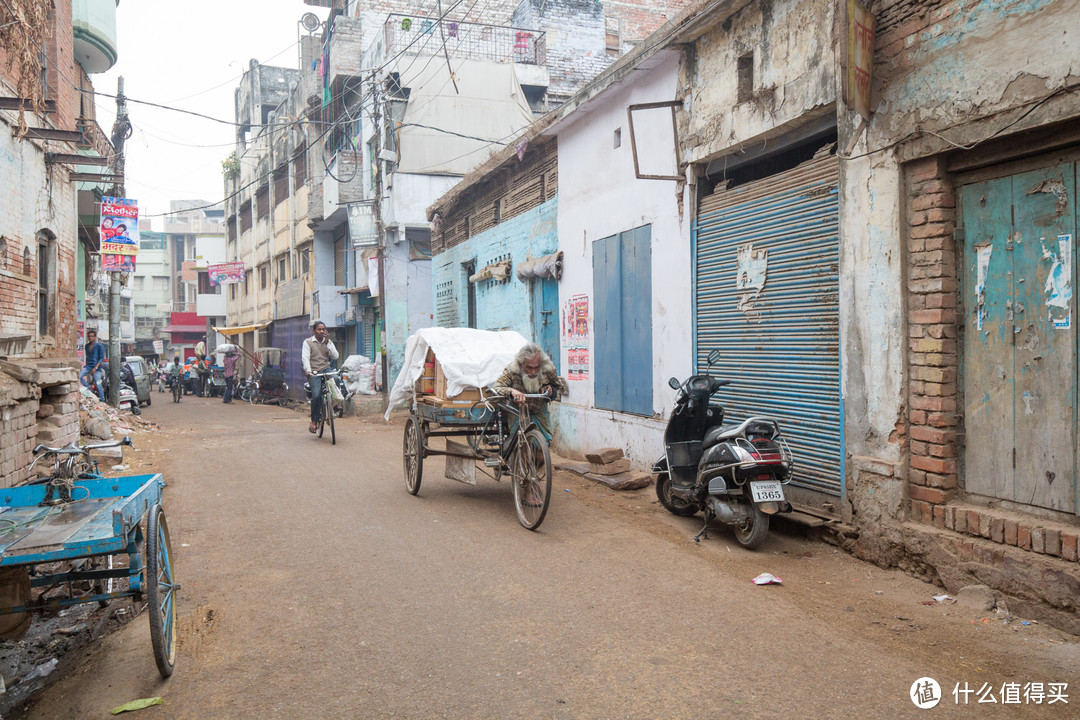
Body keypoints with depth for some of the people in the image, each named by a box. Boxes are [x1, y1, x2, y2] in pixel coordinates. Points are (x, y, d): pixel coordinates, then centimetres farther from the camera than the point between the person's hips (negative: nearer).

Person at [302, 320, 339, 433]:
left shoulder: (328, 342, 16)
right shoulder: (308, 342, 6)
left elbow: (335, 356, 4)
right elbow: (305, 357, -6)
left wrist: (327, 343, -5)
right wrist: (308, 371, -22)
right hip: (314, 372, -3)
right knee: (316, 395, -20)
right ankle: (314, 421, -6)